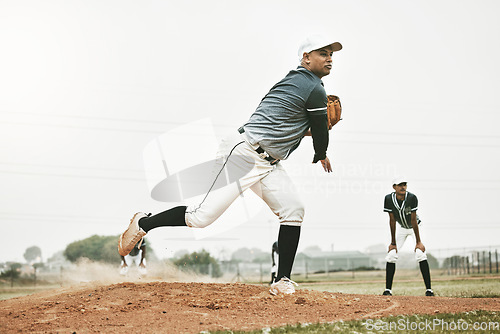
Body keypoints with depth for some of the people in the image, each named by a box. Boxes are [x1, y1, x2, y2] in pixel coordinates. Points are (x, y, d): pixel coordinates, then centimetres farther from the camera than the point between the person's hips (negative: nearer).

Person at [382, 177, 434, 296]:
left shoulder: (412, 198, -30)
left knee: (420, 254, -19)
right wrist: (393, 242, -16)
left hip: (415, 227, -3)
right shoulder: (389, 199, -23)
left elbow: (414, 220, -27)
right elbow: (392, 220, -18)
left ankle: (428, 289, -16)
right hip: (401, 228, 3)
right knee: (391, 256, -7)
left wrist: (418, 242, -26)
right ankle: (388, 289, 0)